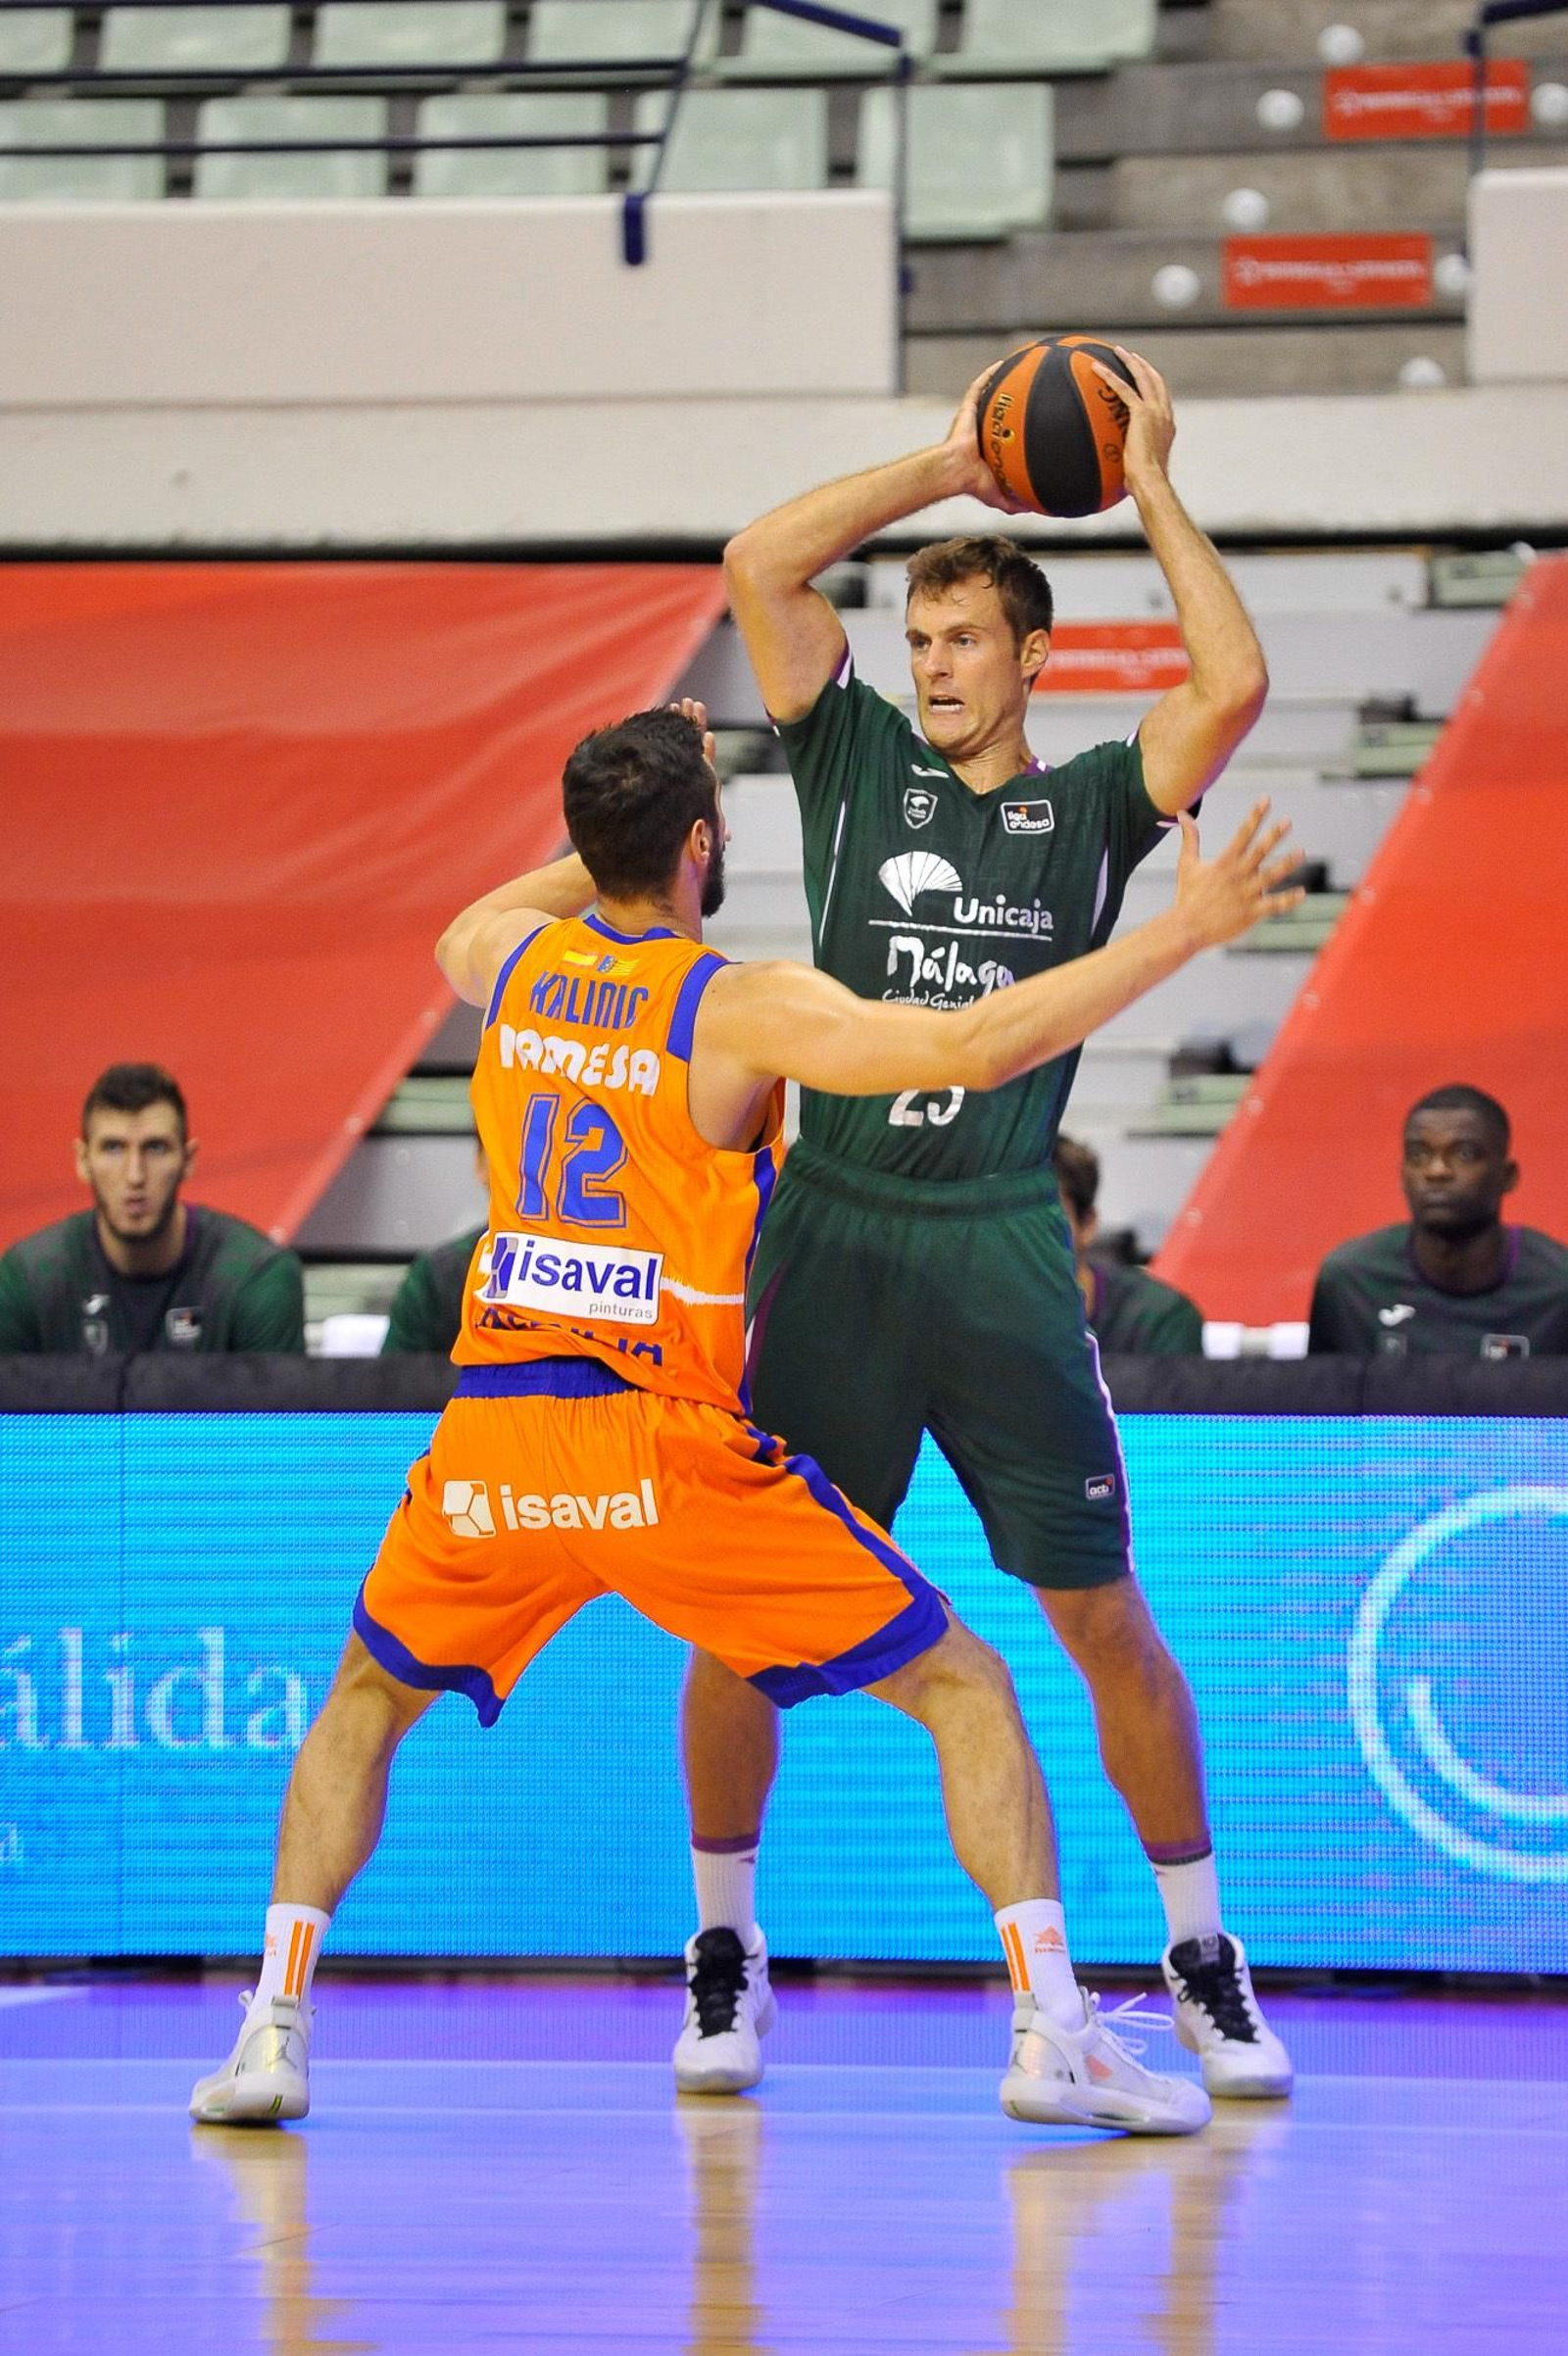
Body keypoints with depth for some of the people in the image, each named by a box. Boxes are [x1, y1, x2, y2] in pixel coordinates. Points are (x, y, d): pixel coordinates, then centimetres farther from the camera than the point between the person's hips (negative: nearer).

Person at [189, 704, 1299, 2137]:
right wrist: (1182, 932, -12)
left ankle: (273, 2030, 11)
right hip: (670, 1447, -4)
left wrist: (623, 829, 36)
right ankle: (1052, 2034, -7)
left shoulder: (514, 959, 8)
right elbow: (979, 1048, -17)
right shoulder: (744, 1009, -7)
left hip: (497, 1431, 4)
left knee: (366, 1706, 27)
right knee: (965, 1689, 5)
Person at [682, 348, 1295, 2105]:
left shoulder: (1090, 808, 7)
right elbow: (759, 563, 2)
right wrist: (947, 466, 4)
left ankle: (1204, 1964, 10)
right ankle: (722, 1950, 14)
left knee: (1101, 1615, 0)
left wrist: (1150, 488, -2)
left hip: (1001, 1255, -1)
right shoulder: (860, 763, 11)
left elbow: (1234, 686, -9)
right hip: (827, 1238, 1)